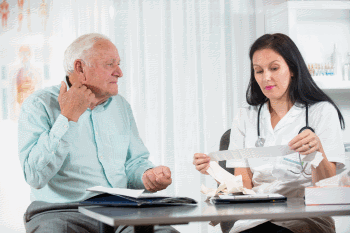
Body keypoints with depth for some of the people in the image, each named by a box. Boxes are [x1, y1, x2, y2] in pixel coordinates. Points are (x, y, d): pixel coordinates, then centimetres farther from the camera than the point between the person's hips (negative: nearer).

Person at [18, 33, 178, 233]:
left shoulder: (121, 106, 17)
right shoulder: (39, 106, -3)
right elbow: (35, 177, -15)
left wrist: (148, 175, -3)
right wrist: (68, 118, -14)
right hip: (59, 213, -4)